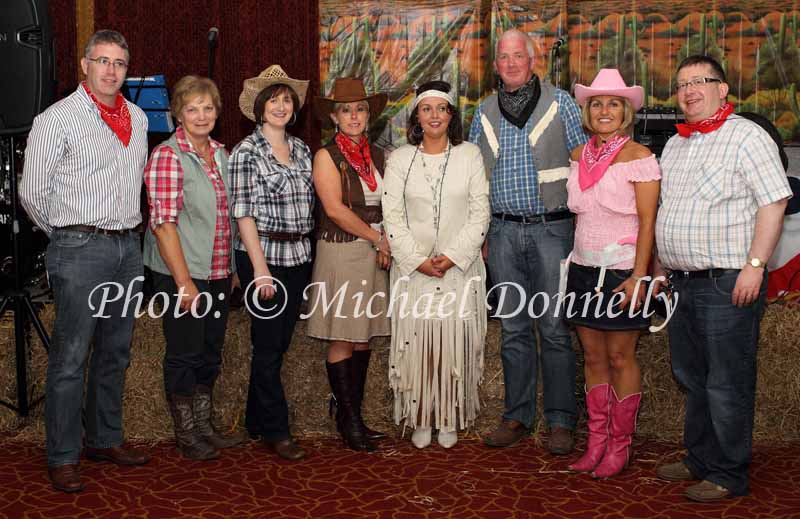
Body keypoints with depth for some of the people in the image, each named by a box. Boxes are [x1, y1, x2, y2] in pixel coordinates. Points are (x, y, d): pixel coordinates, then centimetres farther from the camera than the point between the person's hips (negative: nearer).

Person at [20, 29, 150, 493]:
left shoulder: (137, 117, 12)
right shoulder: (57, 119, -6)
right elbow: (32, 192, -4)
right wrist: (68, 233, 6)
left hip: (129, 246, 6)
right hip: (79, 250, -6)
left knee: (115, 353, 13)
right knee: (70, 358, -3)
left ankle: (105, 439, 26)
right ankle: (63, 457, 7)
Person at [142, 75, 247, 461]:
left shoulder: (221, 154, 10)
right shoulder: (167, 156, -12)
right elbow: (163, 223, -17)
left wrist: (233, 268, 13)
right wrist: (184, 281, -20)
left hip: (218, 273, 7)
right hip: (183, 274, -7)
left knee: (210, 354, 16)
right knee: (184, 355, 5)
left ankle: (205, 429, 30)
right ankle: (186, 437, 19)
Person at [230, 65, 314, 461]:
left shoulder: (301, 150, 12)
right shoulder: (247, 152, -6)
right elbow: (244, 213, -11)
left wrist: (306, 249, 9)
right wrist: (260, 268, -15)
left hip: (298, 256, 6)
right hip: (262, 256, -6)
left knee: (280, 342, 12)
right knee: (269, 344, 0)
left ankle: (256, 420, 27)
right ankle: (276, 430, 11)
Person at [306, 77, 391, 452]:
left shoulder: (378, 156, 12)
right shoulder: (326, 156, -4)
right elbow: (335, 208, -13)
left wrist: (387, 243, -2)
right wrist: (376, 238, -10)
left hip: (374, 254, 6)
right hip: (340, 253, -5)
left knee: (363, 335, 9)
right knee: (340, 339, -1)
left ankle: (351, 414, 18)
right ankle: (349, 421, 8)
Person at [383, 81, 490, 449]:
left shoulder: (470, 155, 4)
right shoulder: (400, 159, 4)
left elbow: (480, 214, -1)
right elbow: (392, 217, -1)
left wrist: (453, 256, -11)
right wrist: (419, 260, -11)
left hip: (460, 267, 0)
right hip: (413, 268, 0)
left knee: (455, 343, 3)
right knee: (417, 343, 2)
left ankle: (450, 419, 16)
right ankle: (420, 419, 15)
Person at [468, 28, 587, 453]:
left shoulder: (560, 103, 2)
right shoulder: (484, 112, 12)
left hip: (550, 229, -3)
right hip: (503, 232, 3)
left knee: (555, 328, -2)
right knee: (513, 329, 9)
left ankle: (561, 421, 8)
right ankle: (517, 417, 18)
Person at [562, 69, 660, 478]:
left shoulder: (638, 157, -8)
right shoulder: (579, 155, 10)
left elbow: (647, 222, -12)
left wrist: (638, 276, -18)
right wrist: (572, 261, 13)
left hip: (621, 271, -6)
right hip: (584, 269, 6)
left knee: (620, 358, 1)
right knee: (593, 358, 10)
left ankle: (620, 445, 13)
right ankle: (596, 442, 19)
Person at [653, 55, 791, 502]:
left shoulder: (747, 137, -6)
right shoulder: (674, 146, 17)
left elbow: (773, 205, -13)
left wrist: (754, 266, -19)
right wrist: (659, 268, 20)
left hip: (727, 283, -8)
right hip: (683, 282, 8)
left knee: (727, 385, -1)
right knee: (692, 378, 16)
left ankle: (729, 475, 10)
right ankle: (700, 461, 29)